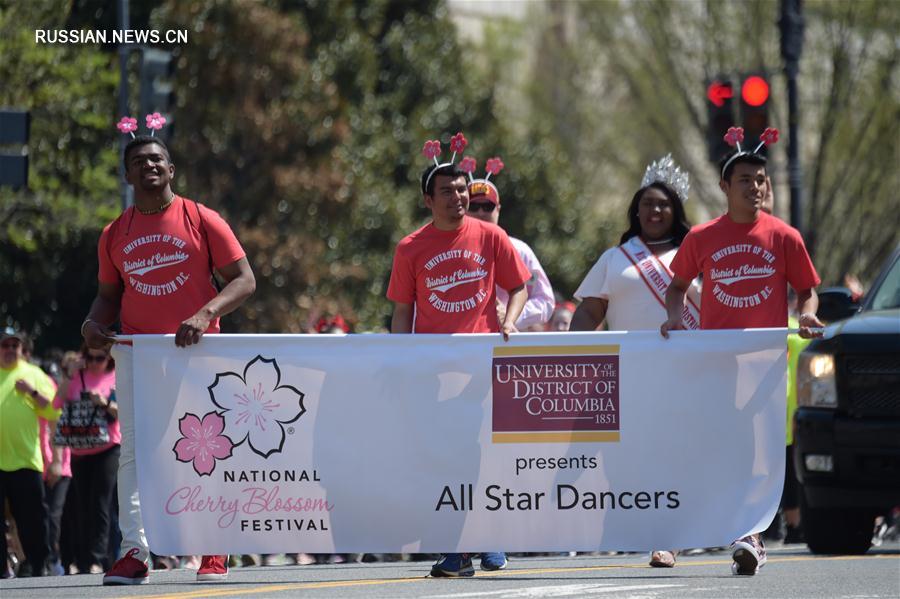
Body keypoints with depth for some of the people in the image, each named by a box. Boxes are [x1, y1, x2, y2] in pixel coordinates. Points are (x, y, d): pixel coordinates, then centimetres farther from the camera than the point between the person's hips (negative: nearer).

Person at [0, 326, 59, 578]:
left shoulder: (33, 374, 11)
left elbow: (54, 411, 3)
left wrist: (32, 392, -8)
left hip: (25, 460, 0)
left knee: (31, 516, 1)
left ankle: (37, 565, 11)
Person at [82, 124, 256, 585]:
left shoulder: (202, 221, 0)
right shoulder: (115, 234, 11)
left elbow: (244, 280, -3)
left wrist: (204, 314, -18)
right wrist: (94, 323, -2)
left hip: (196, 350, -3)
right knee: (133, 450, -6)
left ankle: (214, 552, 5)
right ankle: (134, 552, -8)